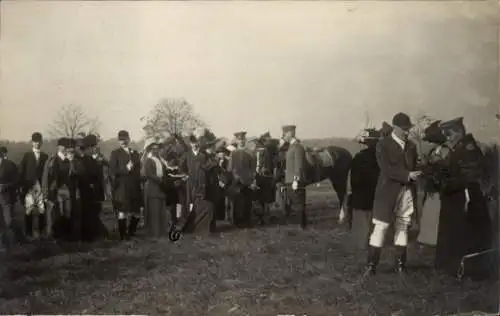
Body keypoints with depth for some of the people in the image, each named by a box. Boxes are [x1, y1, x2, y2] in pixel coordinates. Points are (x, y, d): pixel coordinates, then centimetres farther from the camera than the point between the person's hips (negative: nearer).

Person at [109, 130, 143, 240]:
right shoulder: (115, 153, 0)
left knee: (136, 213, 8)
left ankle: (131, 233, 26)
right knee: (122, 212, -2)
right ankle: (123, 236, 10)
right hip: (122, 187, -5)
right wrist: (126, 169, -17)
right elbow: (113, 170, -9)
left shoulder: (135, 153, 16)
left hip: (135, 187, 5)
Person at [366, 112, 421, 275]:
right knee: (380, 227, -4)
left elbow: (413, 167, 12)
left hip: (407, 192, 5)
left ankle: (400, 263, 17)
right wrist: (407, 175, -20)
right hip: (388, 191, -5)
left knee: (403, 227, 9)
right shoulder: (383, 145, -4)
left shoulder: (412, 146, 13)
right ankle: (371, 264, 1)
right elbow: (386, 169, -14)